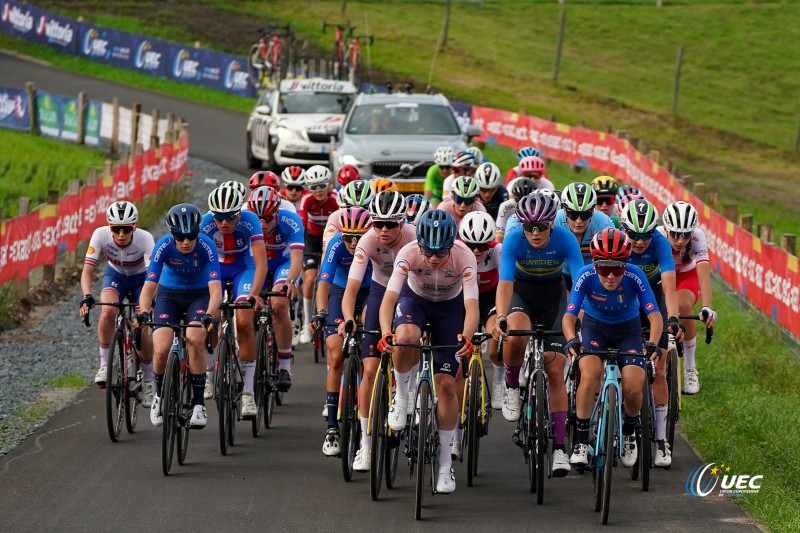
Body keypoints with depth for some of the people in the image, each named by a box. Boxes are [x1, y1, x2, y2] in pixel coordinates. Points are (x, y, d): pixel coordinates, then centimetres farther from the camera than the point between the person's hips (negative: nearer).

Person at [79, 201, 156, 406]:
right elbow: (87, 271, -32)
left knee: (141, 331, -12)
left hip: (140, 278, -1)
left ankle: (148, 380, 11)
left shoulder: (144, 239, -34)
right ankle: (105, 365, -14)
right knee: (108, 313, -30)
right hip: (115, 275, 1)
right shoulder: (101, 235, -31)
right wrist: (87, 296, -50)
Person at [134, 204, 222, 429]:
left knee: (195, 340, -29)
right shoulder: (164, 246, -25)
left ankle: (198, 403, -16)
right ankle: (160, 395, 11)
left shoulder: (206, 246, -27)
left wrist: (209, 315, -53)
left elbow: (215, 289, -34)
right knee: (161, 349, -19)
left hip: (199, 295, -1)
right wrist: (143, 312, -47)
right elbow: (149, 286, -28)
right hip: (169, 294, 1)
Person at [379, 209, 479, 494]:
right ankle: (401, 397, -7)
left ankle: (445, 465, 4)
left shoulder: (464, 257, -32)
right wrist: (385, 332, -54)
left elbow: (471, 307, -37)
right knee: (404, 338, -37)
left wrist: (466, 336, -57)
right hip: (414, 299, 0)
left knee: (446, 383, -7)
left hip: (450, 307, 0)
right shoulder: (409, 253, -32)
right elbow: (389, 297, -37)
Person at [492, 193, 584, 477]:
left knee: (555, 371, -7)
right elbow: (505, 283, -35)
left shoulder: (565, 240, -27)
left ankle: (559, 446, -1)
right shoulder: (513, 240, -27)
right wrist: (501, 318, -52)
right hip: (521, 291, 0)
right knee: (516, 336, -36)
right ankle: (512, 387, -6)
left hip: (553, 295, 0)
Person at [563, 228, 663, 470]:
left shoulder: (635, 276, -29)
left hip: (627, 330, 0)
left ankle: (629, 433, 16)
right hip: (594, 326, 0)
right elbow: (569, 316, -31)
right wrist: (572, 340, -51)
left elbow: (655, 315, -31)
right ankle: (581, 442, -15)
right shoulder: (586, 276, -28)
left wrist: (652, 344, -49)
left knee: (633, 389, -17)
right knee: (590, 375, -28)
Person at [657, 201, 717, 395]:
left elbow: (704, 274, -41)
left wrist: (707, 308, -55)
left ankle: (690, 368, -17)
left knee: (683, 305, -31)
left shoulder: (697, 238, -32)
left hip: (687, 276, -1)